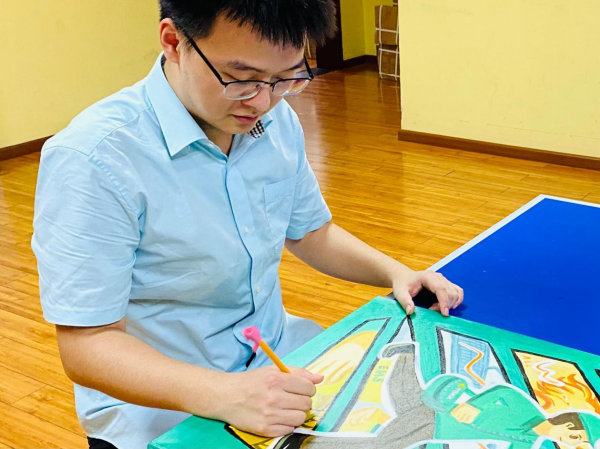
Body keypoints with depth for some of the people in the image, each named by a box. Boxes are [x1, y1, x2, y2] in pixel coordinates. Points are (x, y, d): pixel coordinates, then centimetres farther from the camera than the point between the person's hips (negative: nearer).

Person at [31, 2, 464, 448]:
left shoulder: (278, 122, -2)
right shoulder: (92, 159, -24)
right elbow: (87, 344, -23)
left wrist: (396, 273, -3)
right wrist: (223, 395, -37)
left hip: (277, 358, 6)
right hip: (159, 404, -5)